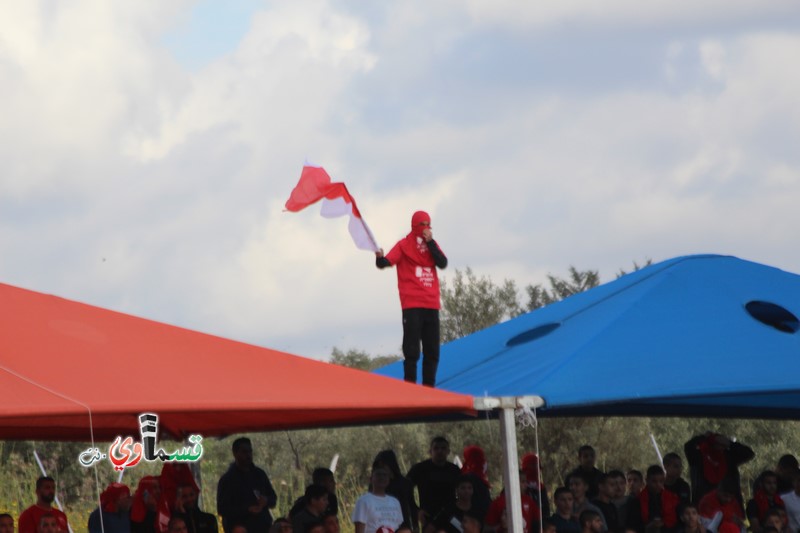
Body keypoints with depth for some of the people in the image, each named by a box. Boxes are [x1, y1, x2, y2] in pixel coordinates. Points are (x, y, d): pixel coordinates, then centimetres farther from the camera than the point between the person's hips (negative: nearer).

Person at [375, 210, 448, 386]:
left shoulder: (432, 244, 15)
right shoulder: (404, 245, 2)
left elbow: (442, 263, -1)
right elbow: (387, 261, -11)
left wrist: (430, 242, -8)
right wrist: (380, 258, -34)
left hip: (431, 305, 5)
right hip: (412, 304, -5)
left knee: (432, 350, 5)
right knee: (412, 349, -9)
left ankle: (429, 387, 10)